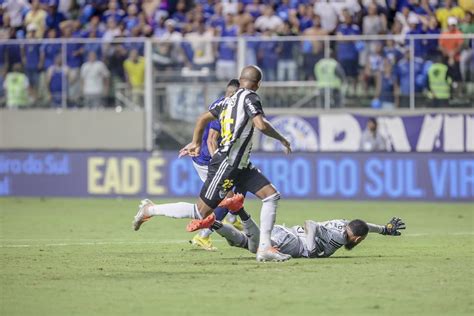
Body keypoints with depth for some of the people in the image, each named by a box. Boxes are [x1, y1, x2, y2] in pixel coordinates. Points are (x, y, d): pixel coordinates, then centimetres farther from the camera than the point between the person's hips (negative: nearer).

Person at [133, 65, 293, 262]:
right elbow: (261, 125, -26)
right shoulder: (249, 97, -12)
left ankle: (264, 248, -2)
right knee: (200, 212, -4)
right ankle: (149, 210, 11)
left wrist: (195, 143, 32)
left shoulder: (230, 100, 13)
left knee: (272, 196, 0)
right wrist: (281, 138, -11)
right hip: (225, 165, -9)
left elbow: (203, 118, 21)